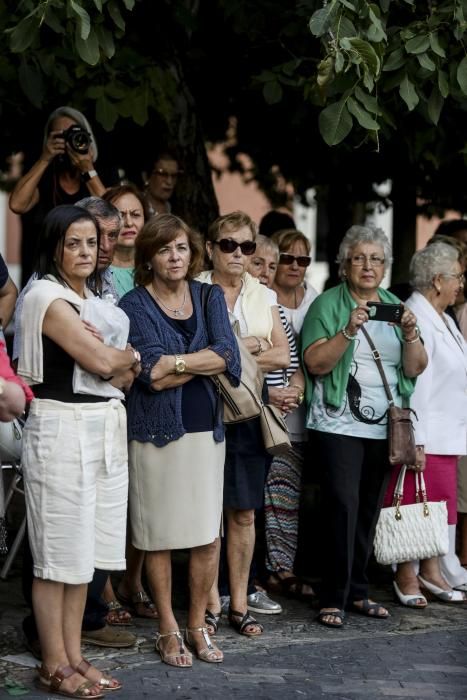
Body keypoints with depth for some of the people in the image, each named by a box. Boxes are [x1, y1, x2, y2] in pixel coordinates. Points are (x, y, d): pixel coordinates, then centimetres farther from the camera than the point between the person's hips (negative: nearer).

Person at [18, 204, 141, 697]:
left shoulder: (93, 299, 16)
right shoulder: (48, 297, -11)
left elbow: (125, 374, 12)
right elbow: (102, 361, -18)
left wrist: (118, 362, -10)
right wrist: (132, 355, 2)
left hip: (102, 429, 8)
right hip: (62, 429, -8)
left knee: (82, 551, 11)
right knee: (58, 553, -2)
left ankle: (74, 656, 17)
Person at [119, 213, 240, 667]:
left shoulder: (210, 298, 9)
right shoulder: (135, 306, -3)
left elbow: (227, 357, -6)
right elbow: (152, 375, -14)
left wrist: (176, 362, -14)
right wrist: (203, 361, -11)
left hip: (205, 429, 4)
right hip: (156, 432, -3)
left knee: (207, 536, 5)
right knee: (160, 536, 2)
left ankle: (198, 626, 18)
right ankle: (168, 630, 14)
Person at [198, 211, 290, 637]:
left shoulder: (264, 296, 12)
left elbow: (282, 357, 4)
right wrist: (245, 347, -10)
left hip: (250, 412, 3)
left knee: (244, 511, 5)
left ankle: (239, 602, 11)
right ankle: (211, 601, 5)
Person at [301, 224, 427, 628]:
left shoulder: (395, 307, 13)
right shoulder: (328, 304, -1)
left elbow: (416, 369, 7)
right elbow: (315, 363, -11)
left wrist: (411, 335, -11)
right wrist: (348, 330, -22)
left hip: (385, 428, 5)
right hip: (340, 425, -5)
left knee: (370, 509, 9)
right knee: (343, 505, -13)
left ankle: (358, 592, 19)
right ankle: (333, 599, -8)